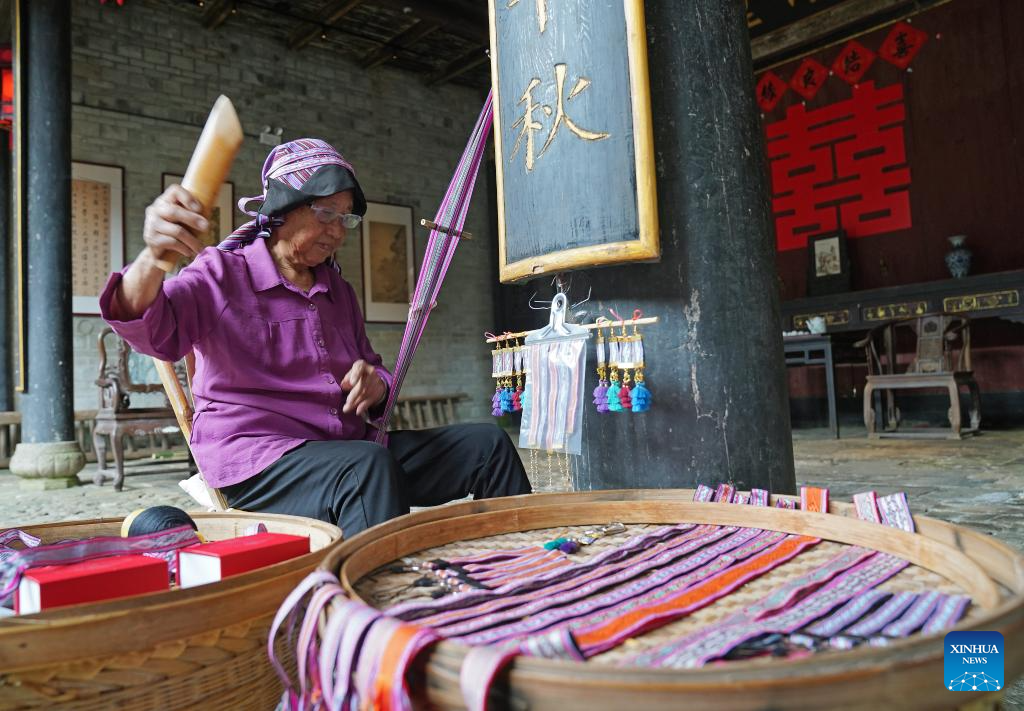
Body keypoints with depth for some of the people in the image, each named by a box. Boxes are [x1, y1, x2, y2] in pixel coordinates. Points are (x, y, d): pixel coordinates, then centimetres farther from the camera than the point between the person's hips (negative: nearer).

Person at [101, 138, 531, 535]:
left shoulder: (338, 290, 19)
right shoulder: (223, 273, -1)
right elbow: (149, 329, -21)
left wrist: (375, 384, -1)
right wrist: (153, 259, -44)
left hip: (351, 449, 7)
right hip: (257, 459, -6)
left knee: (487, 445, -4)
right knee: (369, 465, -38)